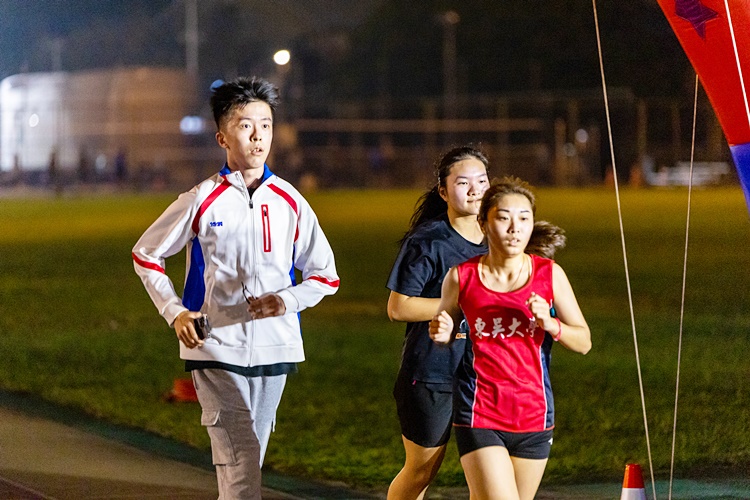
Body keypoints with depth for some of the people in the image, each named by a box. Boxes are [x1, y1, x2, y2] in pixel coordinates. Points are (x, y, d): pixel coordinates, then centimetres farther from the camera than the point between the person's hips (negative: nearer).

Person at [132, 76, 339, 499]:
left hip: (274, 350, 3)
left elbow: (326, 276, 11)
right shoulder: (203, 201, -2)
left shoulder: (290, 203, 4)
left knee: (246, 465, 12)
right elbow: (146, 256, 10)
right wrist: (175, 312, -3)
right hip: (217, 350, -3)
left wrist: (288, 300, -9)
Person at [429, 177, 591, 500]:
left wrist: (550, 324, -16)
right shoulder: (461, 278, -3)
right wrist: (441, 333, -9)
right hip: (478, 413, -2)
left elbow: (584, 342, 3)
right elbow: (445, 329, 14)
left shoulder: (549, 274, 0)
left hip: (533, 413, 2)